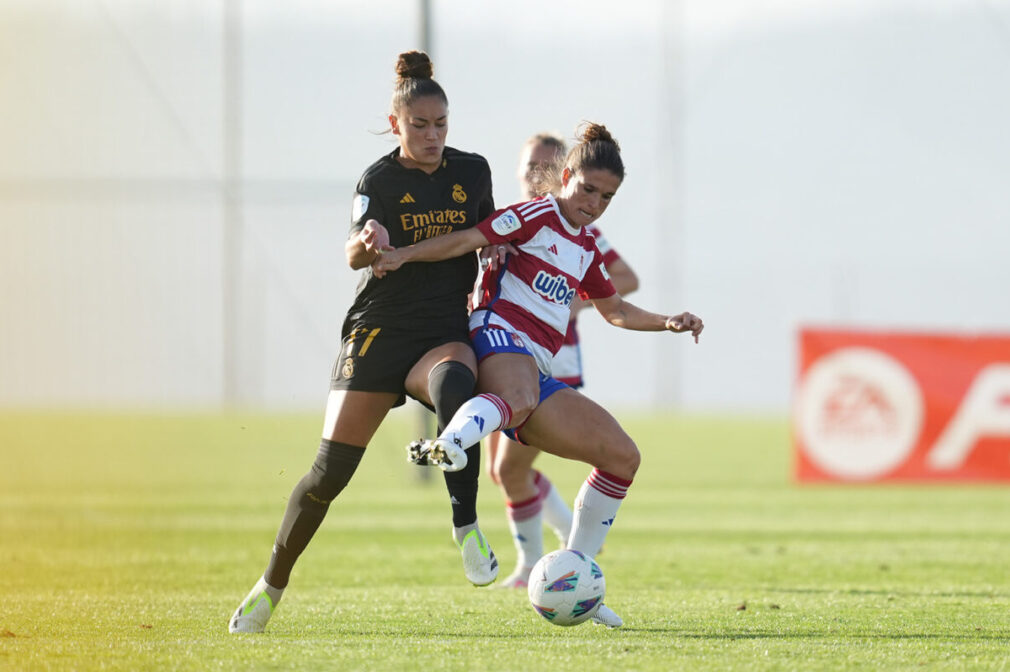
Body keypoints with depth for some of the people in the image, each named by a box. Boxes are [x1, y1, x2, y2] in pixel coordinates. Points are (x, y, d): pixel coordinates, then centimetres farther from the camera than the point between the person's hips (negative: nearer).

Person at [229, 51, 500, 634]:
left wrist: (487, 275, 10)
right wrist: (367, 242, -43)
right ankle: (271, 586, 15)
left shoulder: (473, 171, 7)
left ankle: (467, 529, -36)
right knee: (331, 471, -4)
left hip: (444, 335, 1)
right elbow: (356, 255, -22)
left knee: (455, 383, -38)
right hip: (378, 333, -1)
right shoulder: (380, 179, -5)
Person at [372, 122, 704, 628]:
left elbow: (615, 311, 40)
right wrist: (405, 254, -23)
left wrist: (668, 323, 26)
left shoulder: (586, 249, 26)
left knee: (622, 456, 4)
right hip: (501, 342, -8)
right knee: (519, 398, -45)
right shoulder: (538, 216, 3)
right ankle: (448, 443, -76)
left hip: (538, 371, 8)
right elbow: (469, 239, -9)